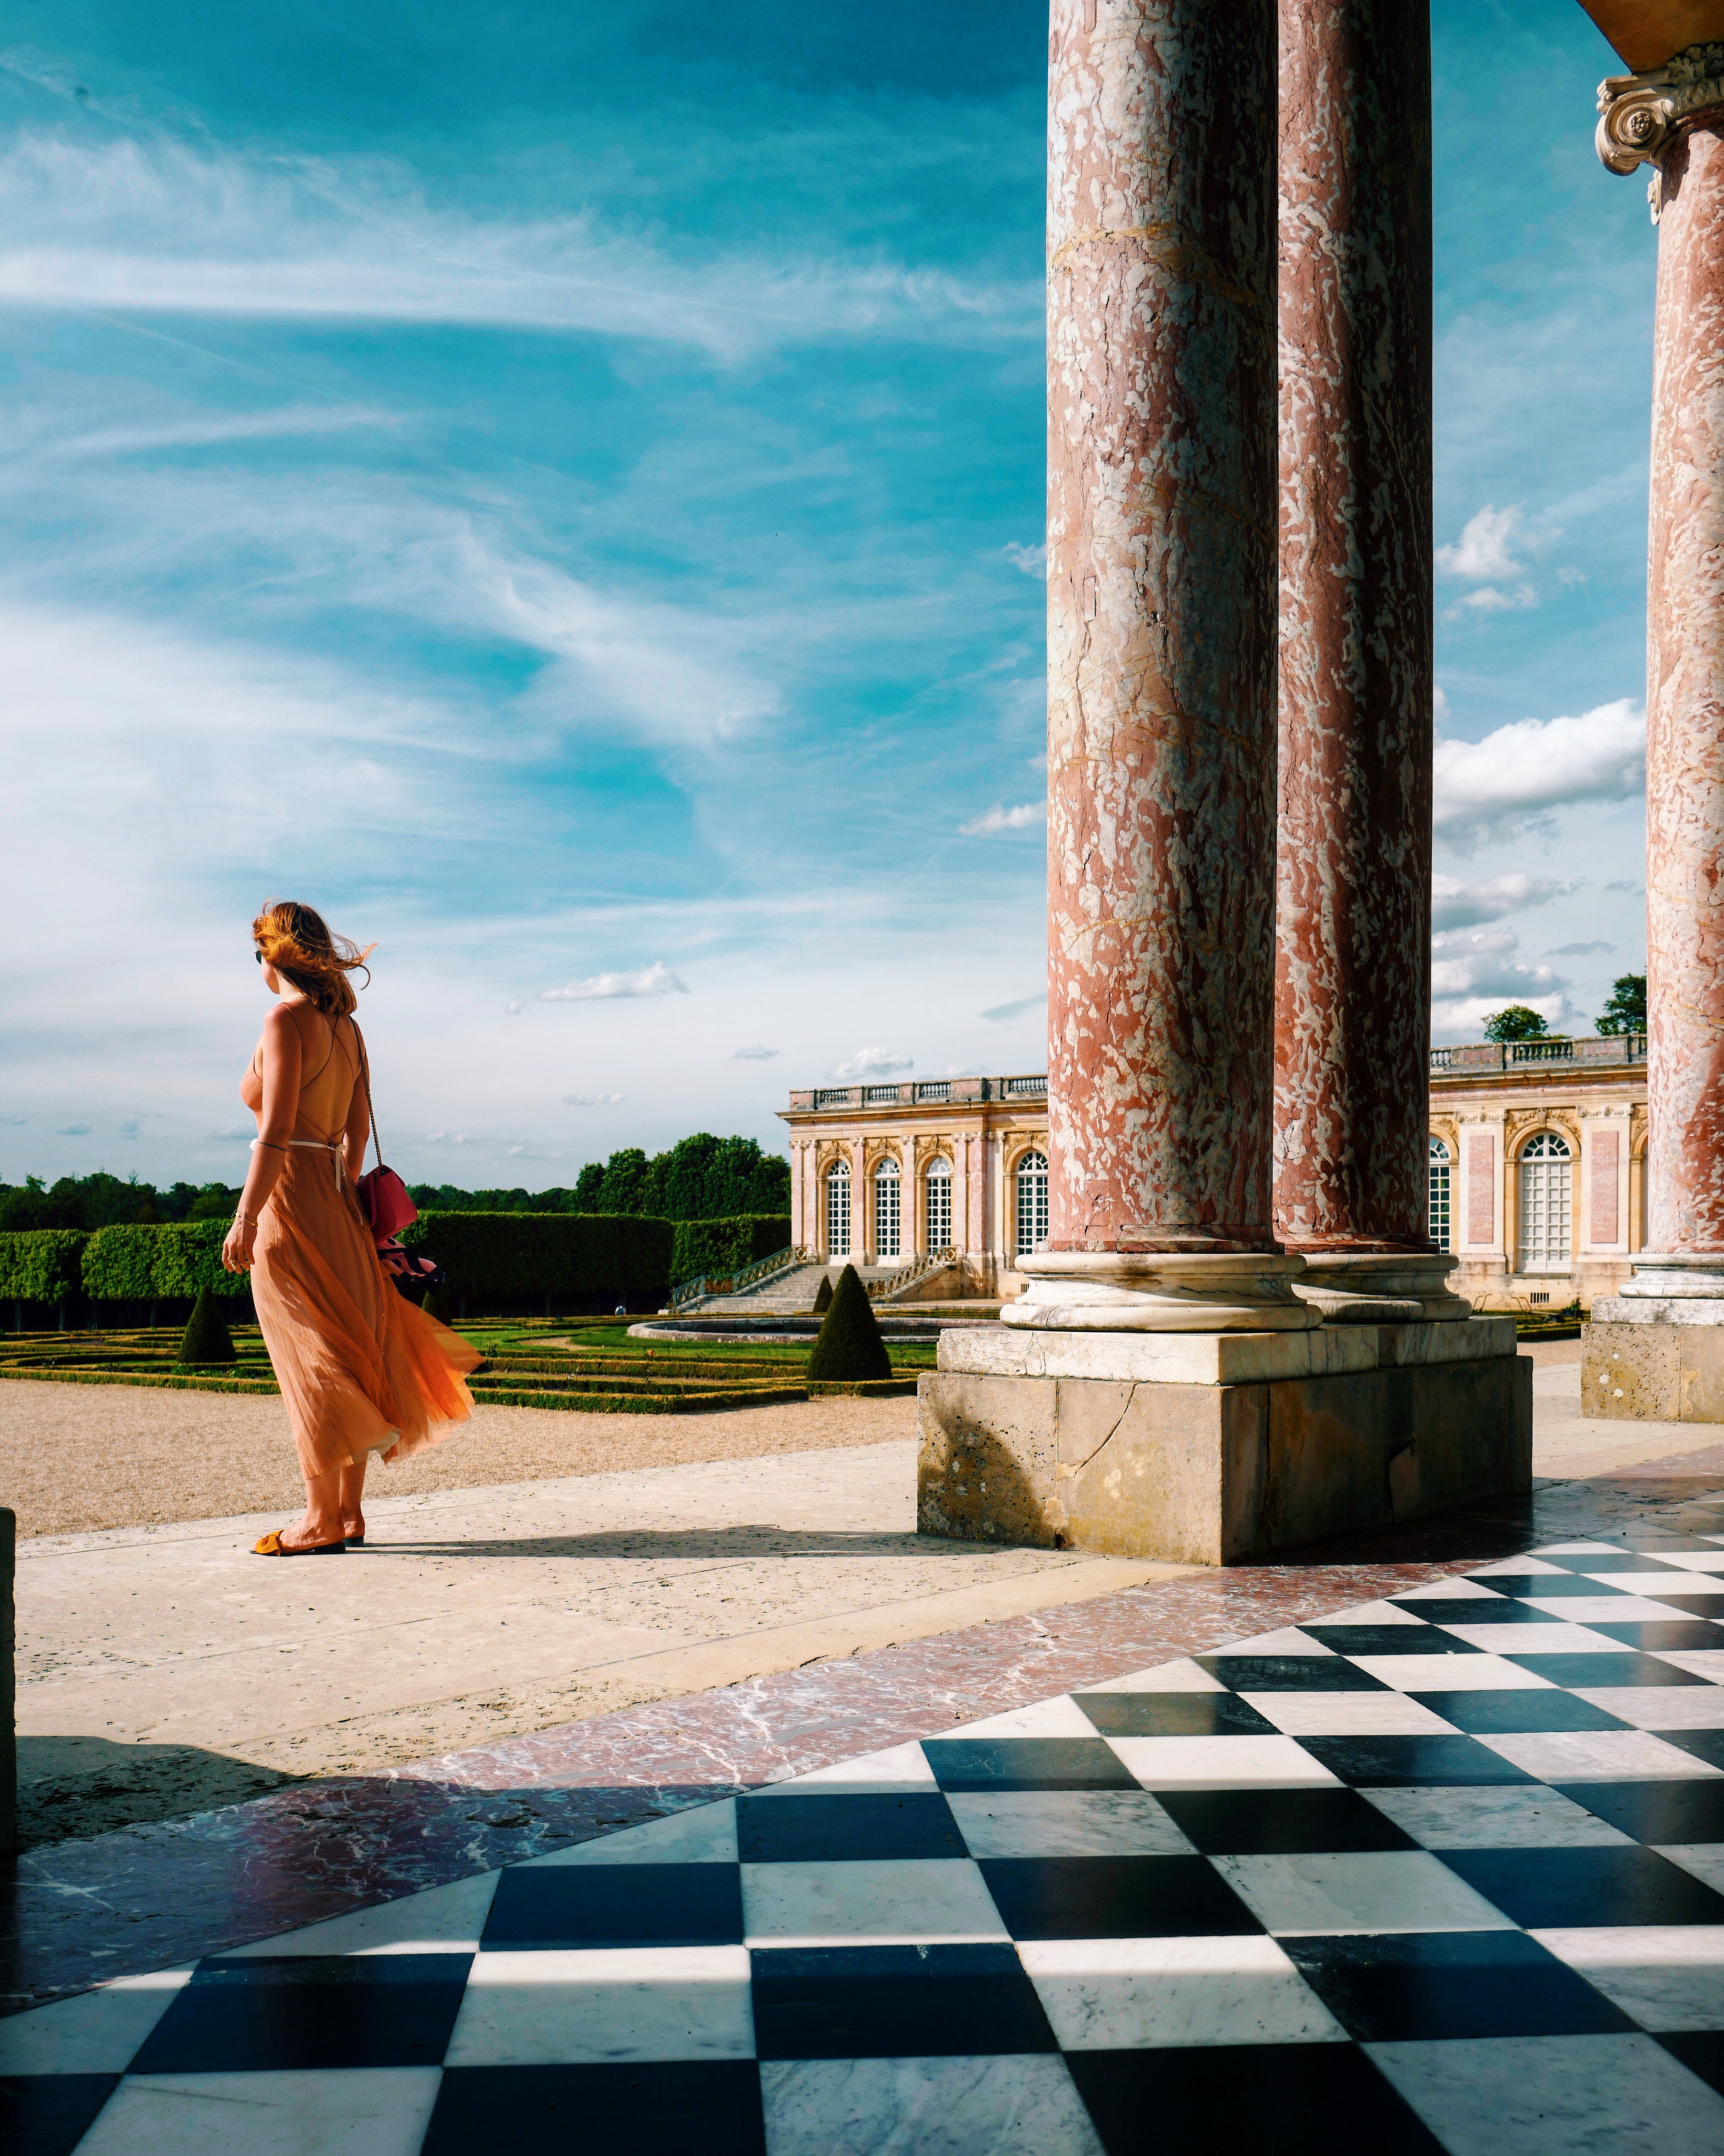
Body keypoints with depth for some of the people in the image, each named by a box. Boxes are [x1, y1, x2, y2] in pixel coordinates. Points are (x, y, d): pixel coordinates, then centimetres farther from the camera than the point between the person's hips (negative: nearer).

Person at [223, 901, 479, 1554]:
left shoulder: (286, 1020, -11)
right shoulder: (346, 1026, 12)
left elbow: (277, 1129, -18)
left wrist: (245, 1217, -17)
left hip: (291, 1200, -8)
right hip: (335, 1197, 8)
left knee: (311, 1362, -4)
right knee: (345, 1349, 10)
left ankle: (321, 1520, 2)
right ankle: (349, 1513, 15)